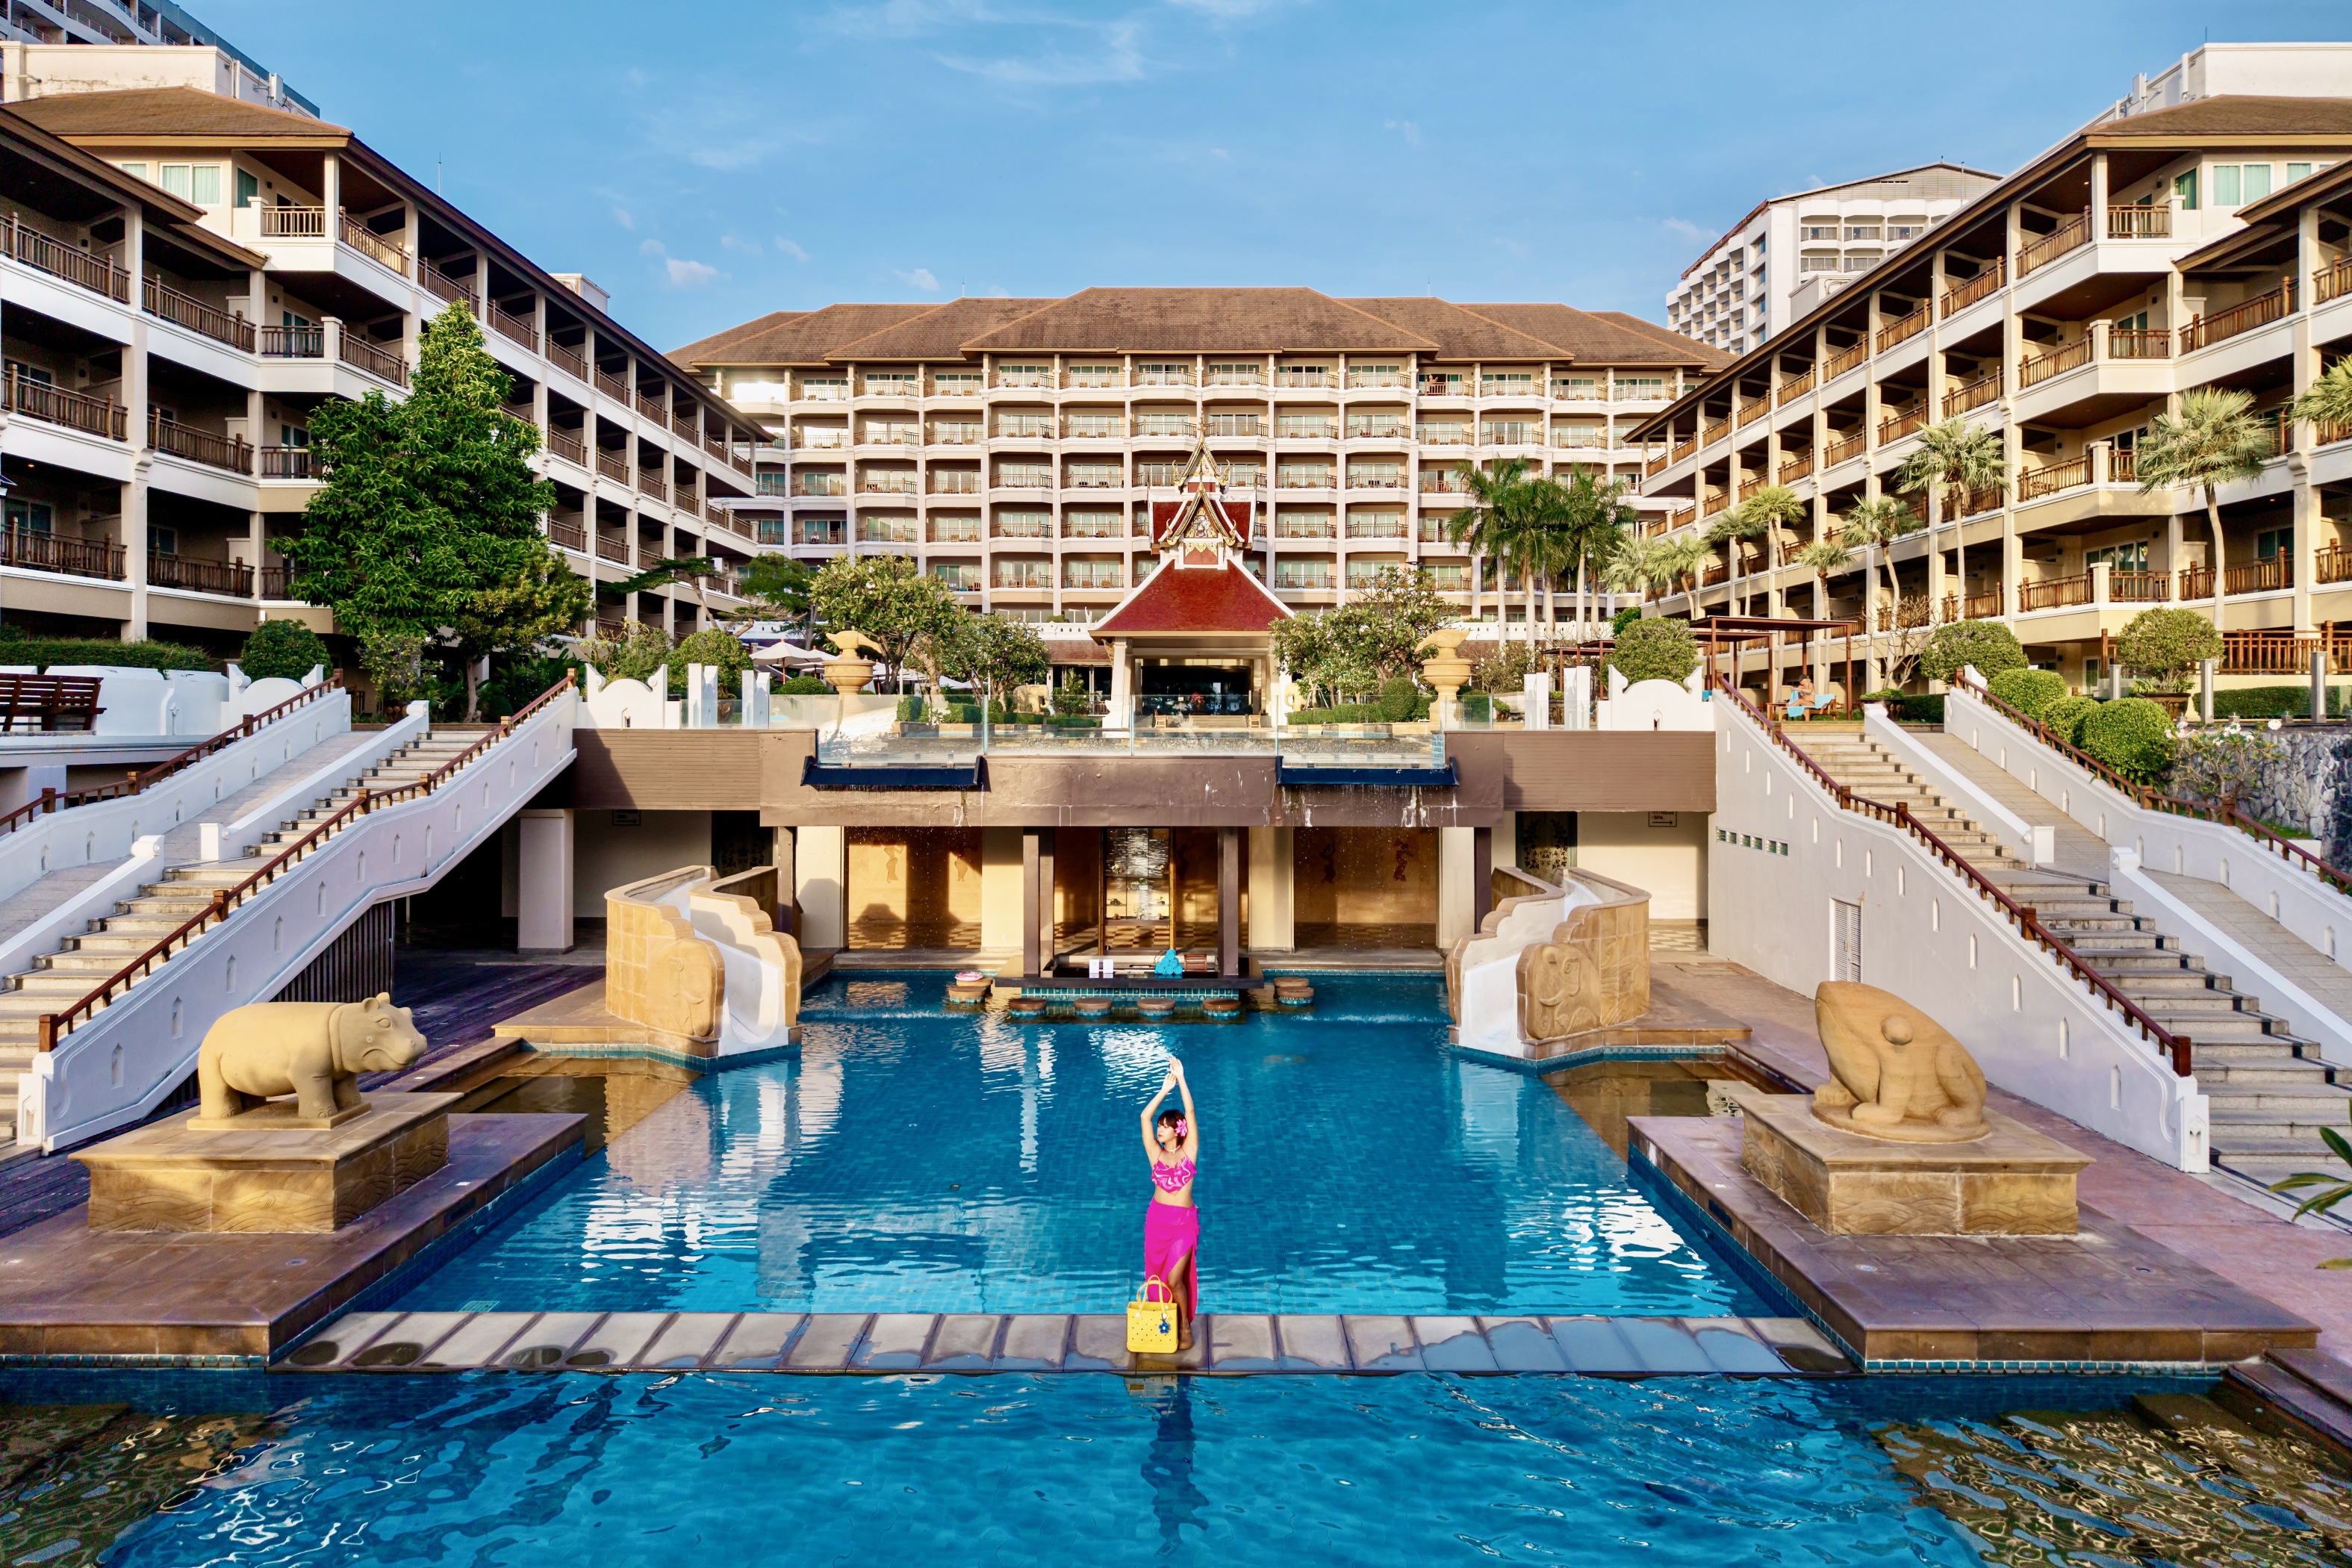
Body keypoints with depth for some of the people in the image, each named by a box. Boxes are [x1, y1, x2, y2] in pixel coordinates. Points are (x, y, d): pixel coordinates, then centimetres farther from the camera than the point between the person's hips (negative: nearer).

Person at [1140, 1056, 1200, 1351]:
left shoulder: (1189, 1152, -4)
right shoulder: (1156, 1154, -1)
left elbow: (1191, 1113, -14)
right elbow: (1145, 1117, -11)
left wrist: (1181, 1079, -19)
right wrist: (1165, 1089, -16)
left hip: (1185, 1222, -3)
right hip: (1157, 1220, 3)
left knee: (1175, 1279, -6)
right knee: (1158, 1277, 10)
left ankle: (1185, 1326, 14)